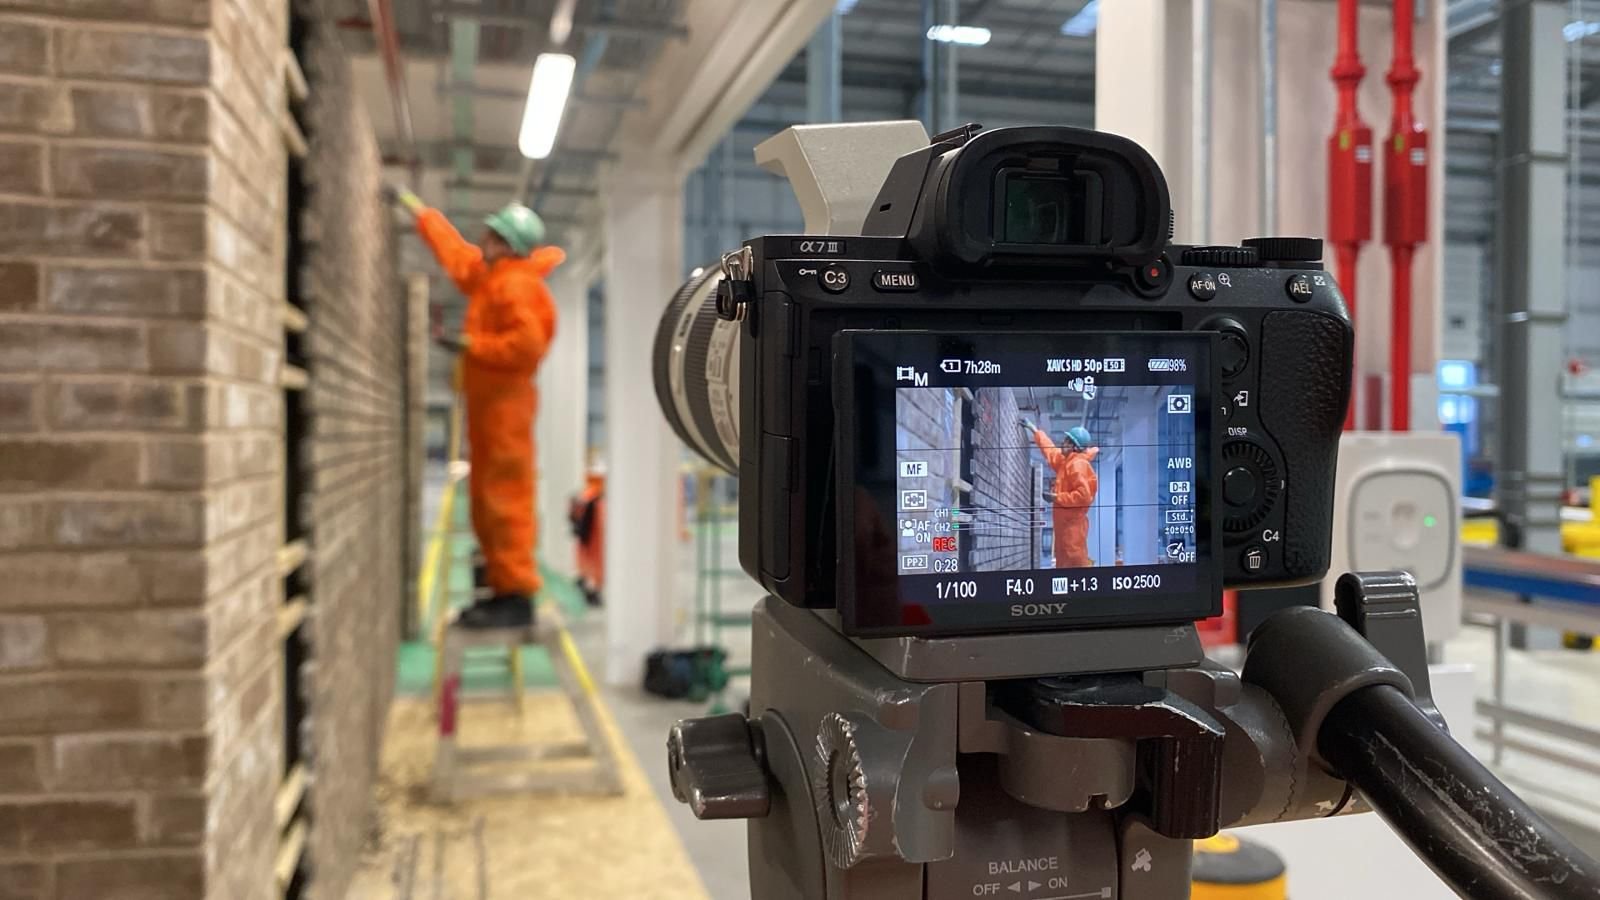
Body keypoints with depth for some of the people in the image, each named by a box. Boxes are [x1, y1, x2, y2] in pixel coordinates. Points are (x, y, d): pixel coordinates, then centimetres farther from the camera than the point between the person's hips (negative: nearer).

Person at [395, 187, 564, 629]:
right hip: (486, 401, 10)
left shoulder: (516, 284, -13)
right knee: (485, 502, 11)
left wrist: (470, 344, -17)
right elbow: (451, 247, 32)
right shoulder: (487, 274, 16)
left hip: (505, 402, -10)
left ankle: (518, 595, -11)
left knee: (506, 500, -12)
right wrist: (411, 204, 37)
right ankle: (502, 588, 15)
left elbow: (528, 343, -25)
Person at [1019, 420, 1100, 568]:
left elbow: (1083, 495, -23)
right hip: (1065, 521, 10)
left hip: (1073, 522, -10)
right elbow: (1051, 451, 34)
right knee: (1065, 563, 11)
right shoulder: (1067, 461, 16)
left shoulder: (1078, 464, -14)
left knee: (1076, 561, -15)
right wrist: (1034, 429, 38)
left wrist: (1057, 497, -17)